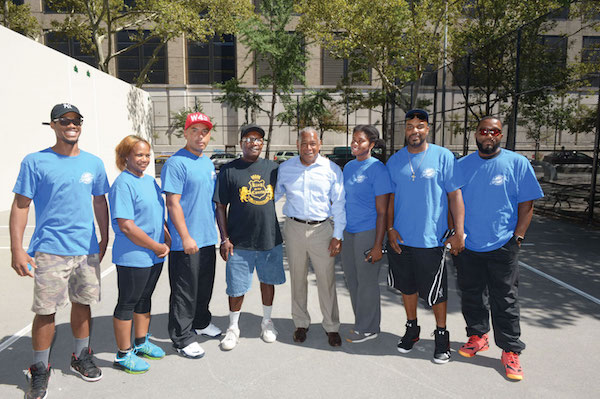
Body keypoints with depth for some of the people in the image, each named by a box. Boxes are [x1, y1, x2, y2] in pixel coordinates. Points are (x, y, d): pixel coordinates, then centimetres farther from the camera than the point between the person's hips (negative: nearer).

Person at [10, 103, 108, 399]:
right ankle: (40, 371, 21)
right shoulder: (35, 162, -4)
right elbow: (21, 206, -4)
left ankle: (81, 357, 32)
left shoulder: (94, 163, 7)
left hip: (87, 249, 3)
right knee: (46, 310, 1)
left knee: (82, 303, 13)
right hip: (50, 250, -3)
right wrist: (17, 249, -10)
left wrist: (105, 239, 14)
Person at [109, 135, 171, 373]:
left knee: (145, 299, 20)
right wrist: (157, 247, -14)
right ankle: (124, 354, 20)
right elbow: (127, 227, -21)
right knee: (127, 304, 6)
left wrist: (168, 241, 6)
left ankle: (141, 343, 36)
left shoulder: (150, 181, 11)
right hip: (132, 257, -8)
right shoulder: (123, 184, -16)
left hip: (154, 256, 8)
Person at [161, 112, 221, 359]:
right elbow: (173, 203, -18)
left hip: (208, 238, 8)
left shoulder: (208, 162, 12)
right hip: (186, 243, -8)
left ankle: (201, 322, 40)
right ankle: (182, 338, 18)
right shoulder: (176, 163, -13)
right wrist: (186, 237, -21)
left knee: (205, 286, 21)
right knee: (185, 292, 3)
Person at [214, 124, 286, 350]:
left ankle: (267, 322, 36)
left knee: (268, 280, 16)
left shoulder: (272, 168, 6)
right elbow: (220, 207, -2)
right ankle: (233, 328, 27)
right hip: (239, 241, -3)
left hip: (270, 238, 3)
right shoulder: (229, 170, -3)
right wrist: (225, 239, -8)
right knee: (237, 287, 5)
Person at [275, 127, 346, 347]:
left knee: (326, 280, 3)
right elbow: (273, 194, 17)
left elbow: (339, 205, 0)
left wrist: (337, 236, -3)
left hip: (322, 229, -2)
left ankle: (331, 326, 19)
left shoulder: (332, 169, -1)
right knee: (297, 278, 11)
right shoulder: (285, 168, 5)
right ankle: (301, 323, 28)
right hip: (294, 228, 2)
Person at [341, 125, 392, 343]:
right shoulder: (348, 166, 10)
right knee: (352, 280, 16)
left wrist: (378, 245, -17)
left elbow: (382, 211, -14)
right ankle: (360, 323, 34)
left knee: (367, 282, 5)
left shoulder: (377, 169, -12)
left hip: (368, 232, -8)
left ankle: (368, 329, 22)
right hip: (348, 231, 8)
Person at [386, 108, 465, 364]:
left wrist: (459, 232, -9)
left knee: (435, 291, 7)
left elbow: (455, 195, -5)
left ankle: (441, 334, 28)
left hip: (431, 239, -3)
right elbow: (390, 198, 9)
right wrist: (390, 229, 0)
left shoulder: (443, 156, -5)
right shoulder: (395, 160, 5)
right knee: (407, 286, 17)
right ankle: (412, 328, 36)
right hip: (400, 239, 4)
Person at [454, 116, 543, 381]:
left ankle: (510, 351, 16)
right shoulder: (462, 165, 6)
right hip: (467, 245, 3)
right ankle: (477, 337, 32)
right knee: (471, 295, 14)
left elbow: (527, 204, -2)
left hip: (502, 246, -3)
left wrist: (517, 238, -7)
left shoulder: (517, 163, -1)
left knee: (505, 300, 3)